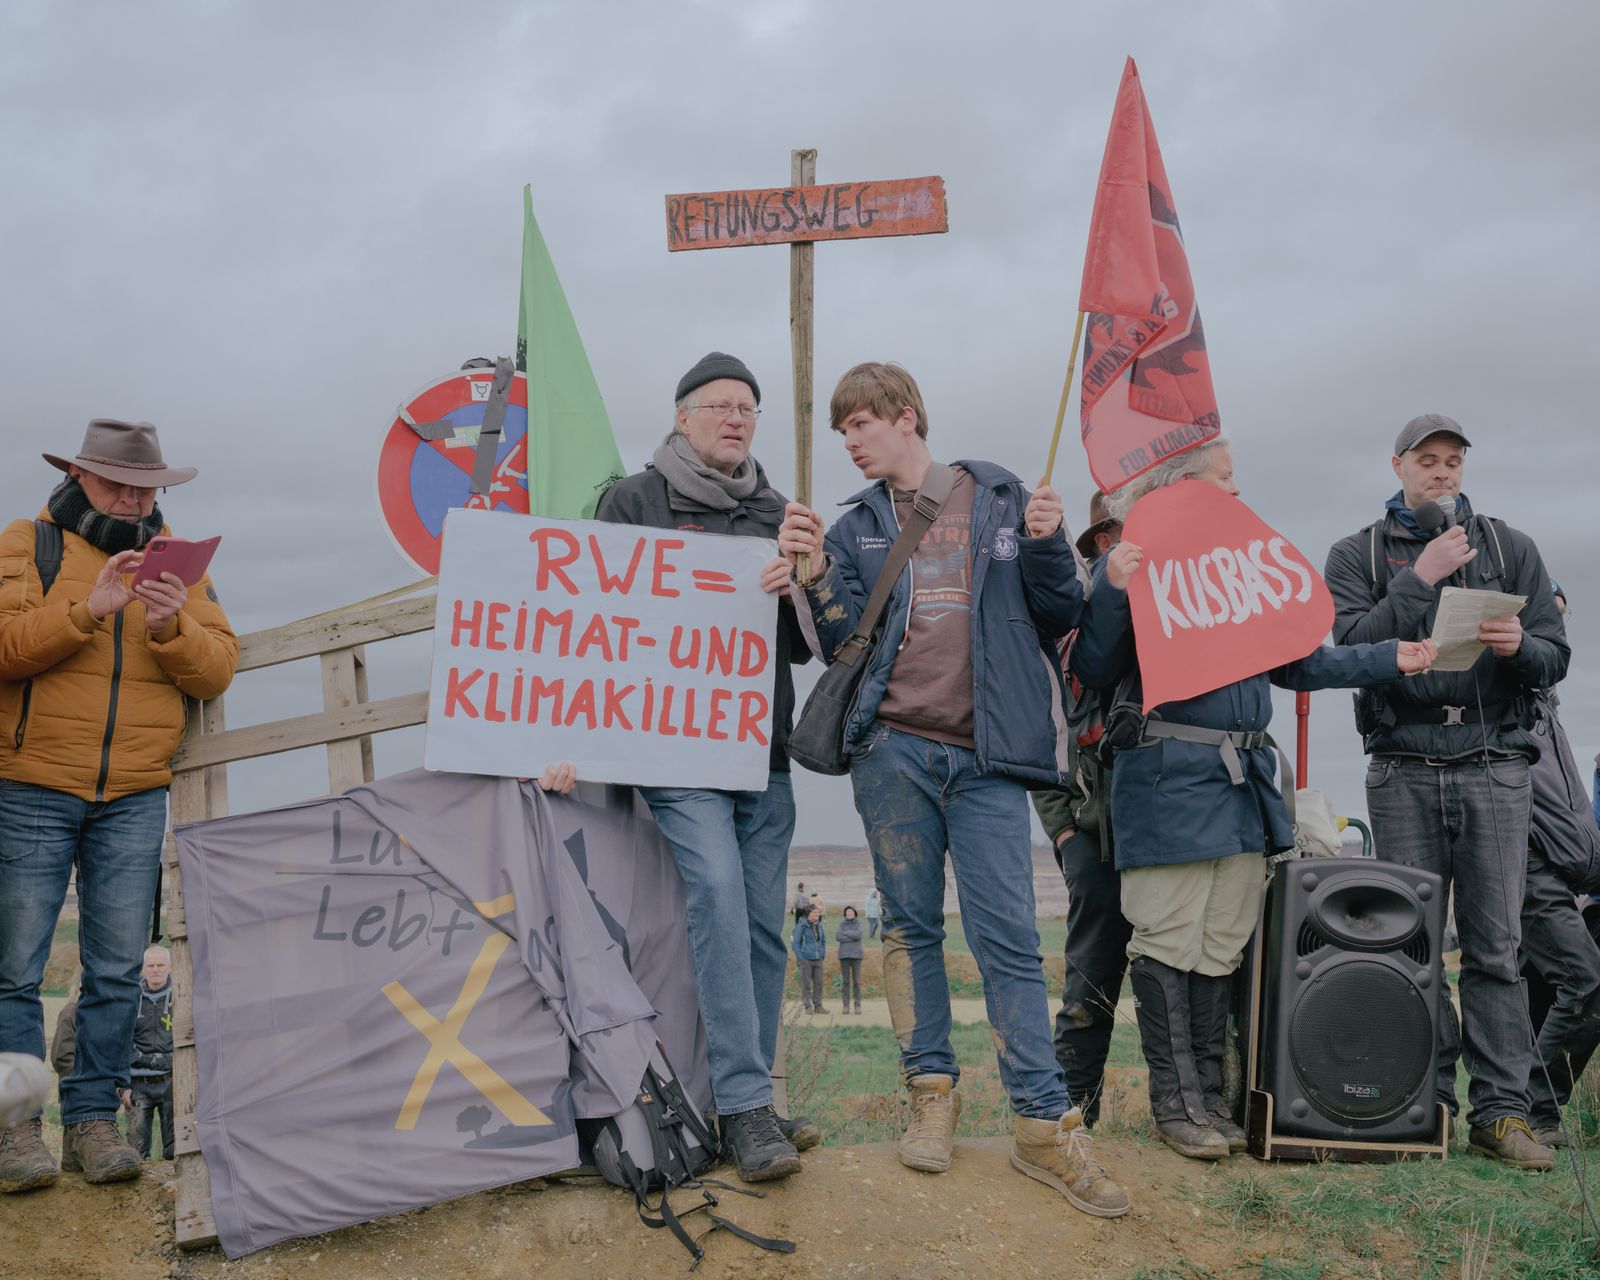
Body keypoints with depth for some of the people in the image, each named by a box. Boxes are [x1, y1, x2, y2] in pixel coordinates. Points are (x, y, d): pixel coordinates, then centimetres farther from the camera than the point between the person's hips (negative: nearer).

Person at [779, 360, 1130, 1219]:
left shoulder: (1001, 501, 9)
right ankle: (932, 1093, 19)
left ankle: (1045, 1125, -1)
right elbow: (840, 645, 5)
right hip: (893, 752, 2)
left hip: (985, 758, -2)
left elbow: (1061, 617, 9)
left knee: (1007, 936, -6)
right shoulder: (855, 528, 13)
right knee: (911, 926, 6)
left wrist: (1047, 549, -8)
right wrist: (813, 576, -9)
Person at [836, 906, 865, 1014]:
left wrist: (845, 932, -10)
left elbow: (858, 935, -17)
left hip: (856, 955, -1)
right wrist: (853, 938, -13)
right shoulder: (842, 924, 4)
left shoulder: (859, 923, 2)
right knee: (845, 981, 1)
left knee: (856, 981, 0)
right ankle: (845, 1006, 5)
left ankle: (858, 1006, 5)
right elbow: (838, 937, -11)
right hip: (844, 955, 1)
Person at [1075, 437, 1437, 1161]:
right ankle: (1173, 1099, 7)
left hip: (1243, 782, 7)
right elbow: (1094, 674, -7)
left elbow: (1295, 663, 23)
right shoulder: (1134, 562, -1)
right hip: (1167, 781, -6)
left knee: (1222, 947, 10)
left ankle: (1208, 1095, 19)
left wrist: (1389, 660, 19)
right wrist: (1111, 590, -20)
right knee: (1169, 944, -2)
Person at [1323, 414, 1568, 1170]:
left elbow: (1554, 659, 9)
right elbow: (1354, 647, -5)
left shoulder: (1509, 549, 14)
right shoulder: (1357, 555, 11)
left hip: (1495, 766, 1)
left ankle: (1500, 1110, -1)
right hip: (1404, 771, -1)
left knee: (1495, 945, -3)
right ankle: (1426, 1102, 5)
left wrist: (1519, 646, -13)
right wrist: (1420, 578, -10)